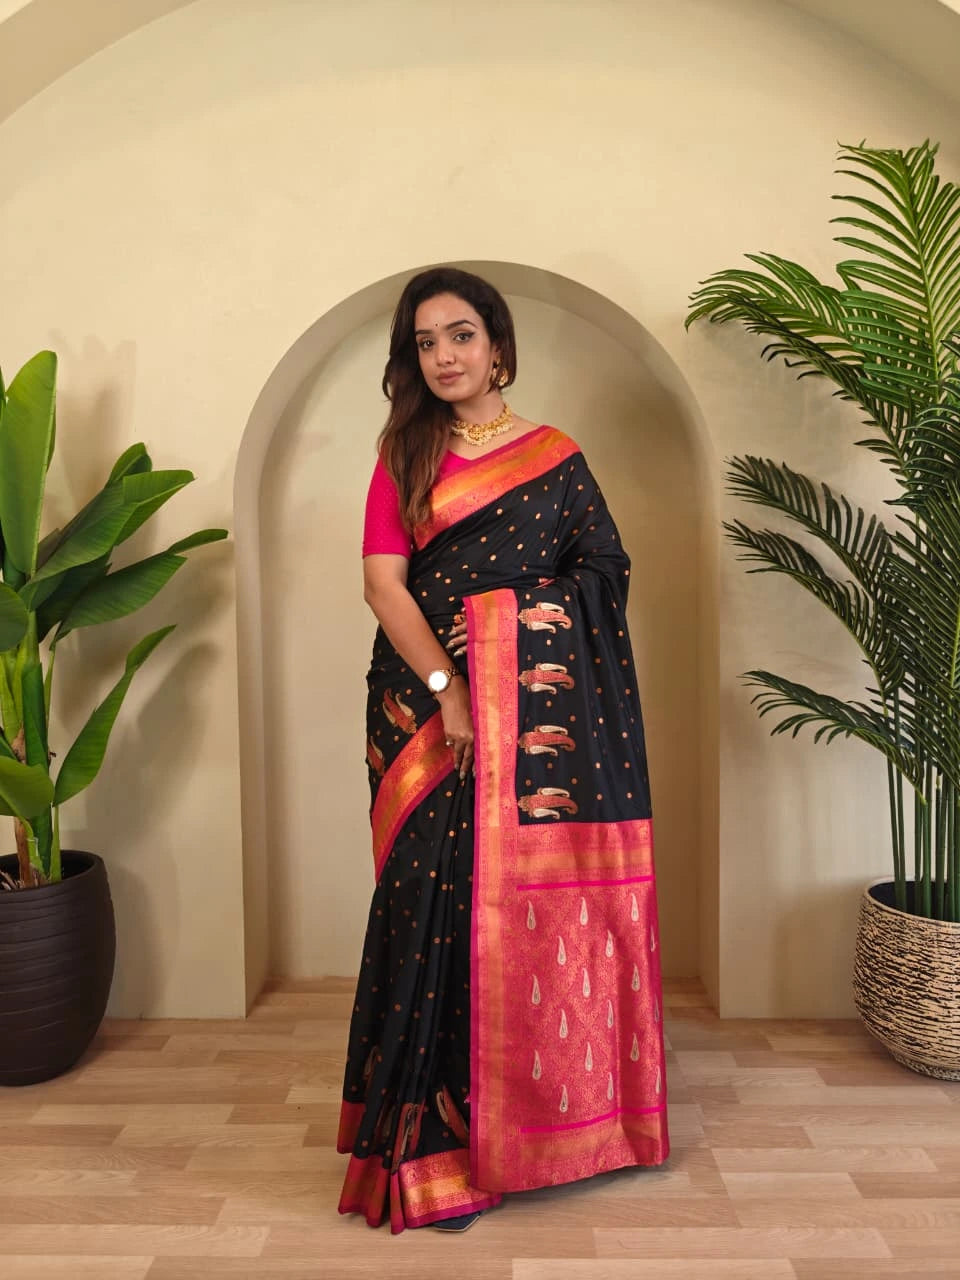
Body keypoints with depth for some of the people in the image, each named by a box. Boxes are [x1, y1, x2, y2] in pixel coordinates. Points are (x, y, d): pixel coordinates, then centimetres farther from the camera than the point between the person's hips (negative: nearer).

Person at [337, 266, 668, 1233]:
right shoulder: (404, 455, 10)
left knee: (533, 894, 3)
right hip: (424, 707, 0)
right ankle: (437, 1137, 15)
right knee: (437, 893, 0)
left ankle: (534, 1110, 24)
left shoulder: (556, 459, 9)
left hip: (535, 707, 0)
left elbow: (603, 580, 5)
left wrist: (504, 617, -9)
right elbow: (382, 582, -1)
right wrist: (445, 686, -13)